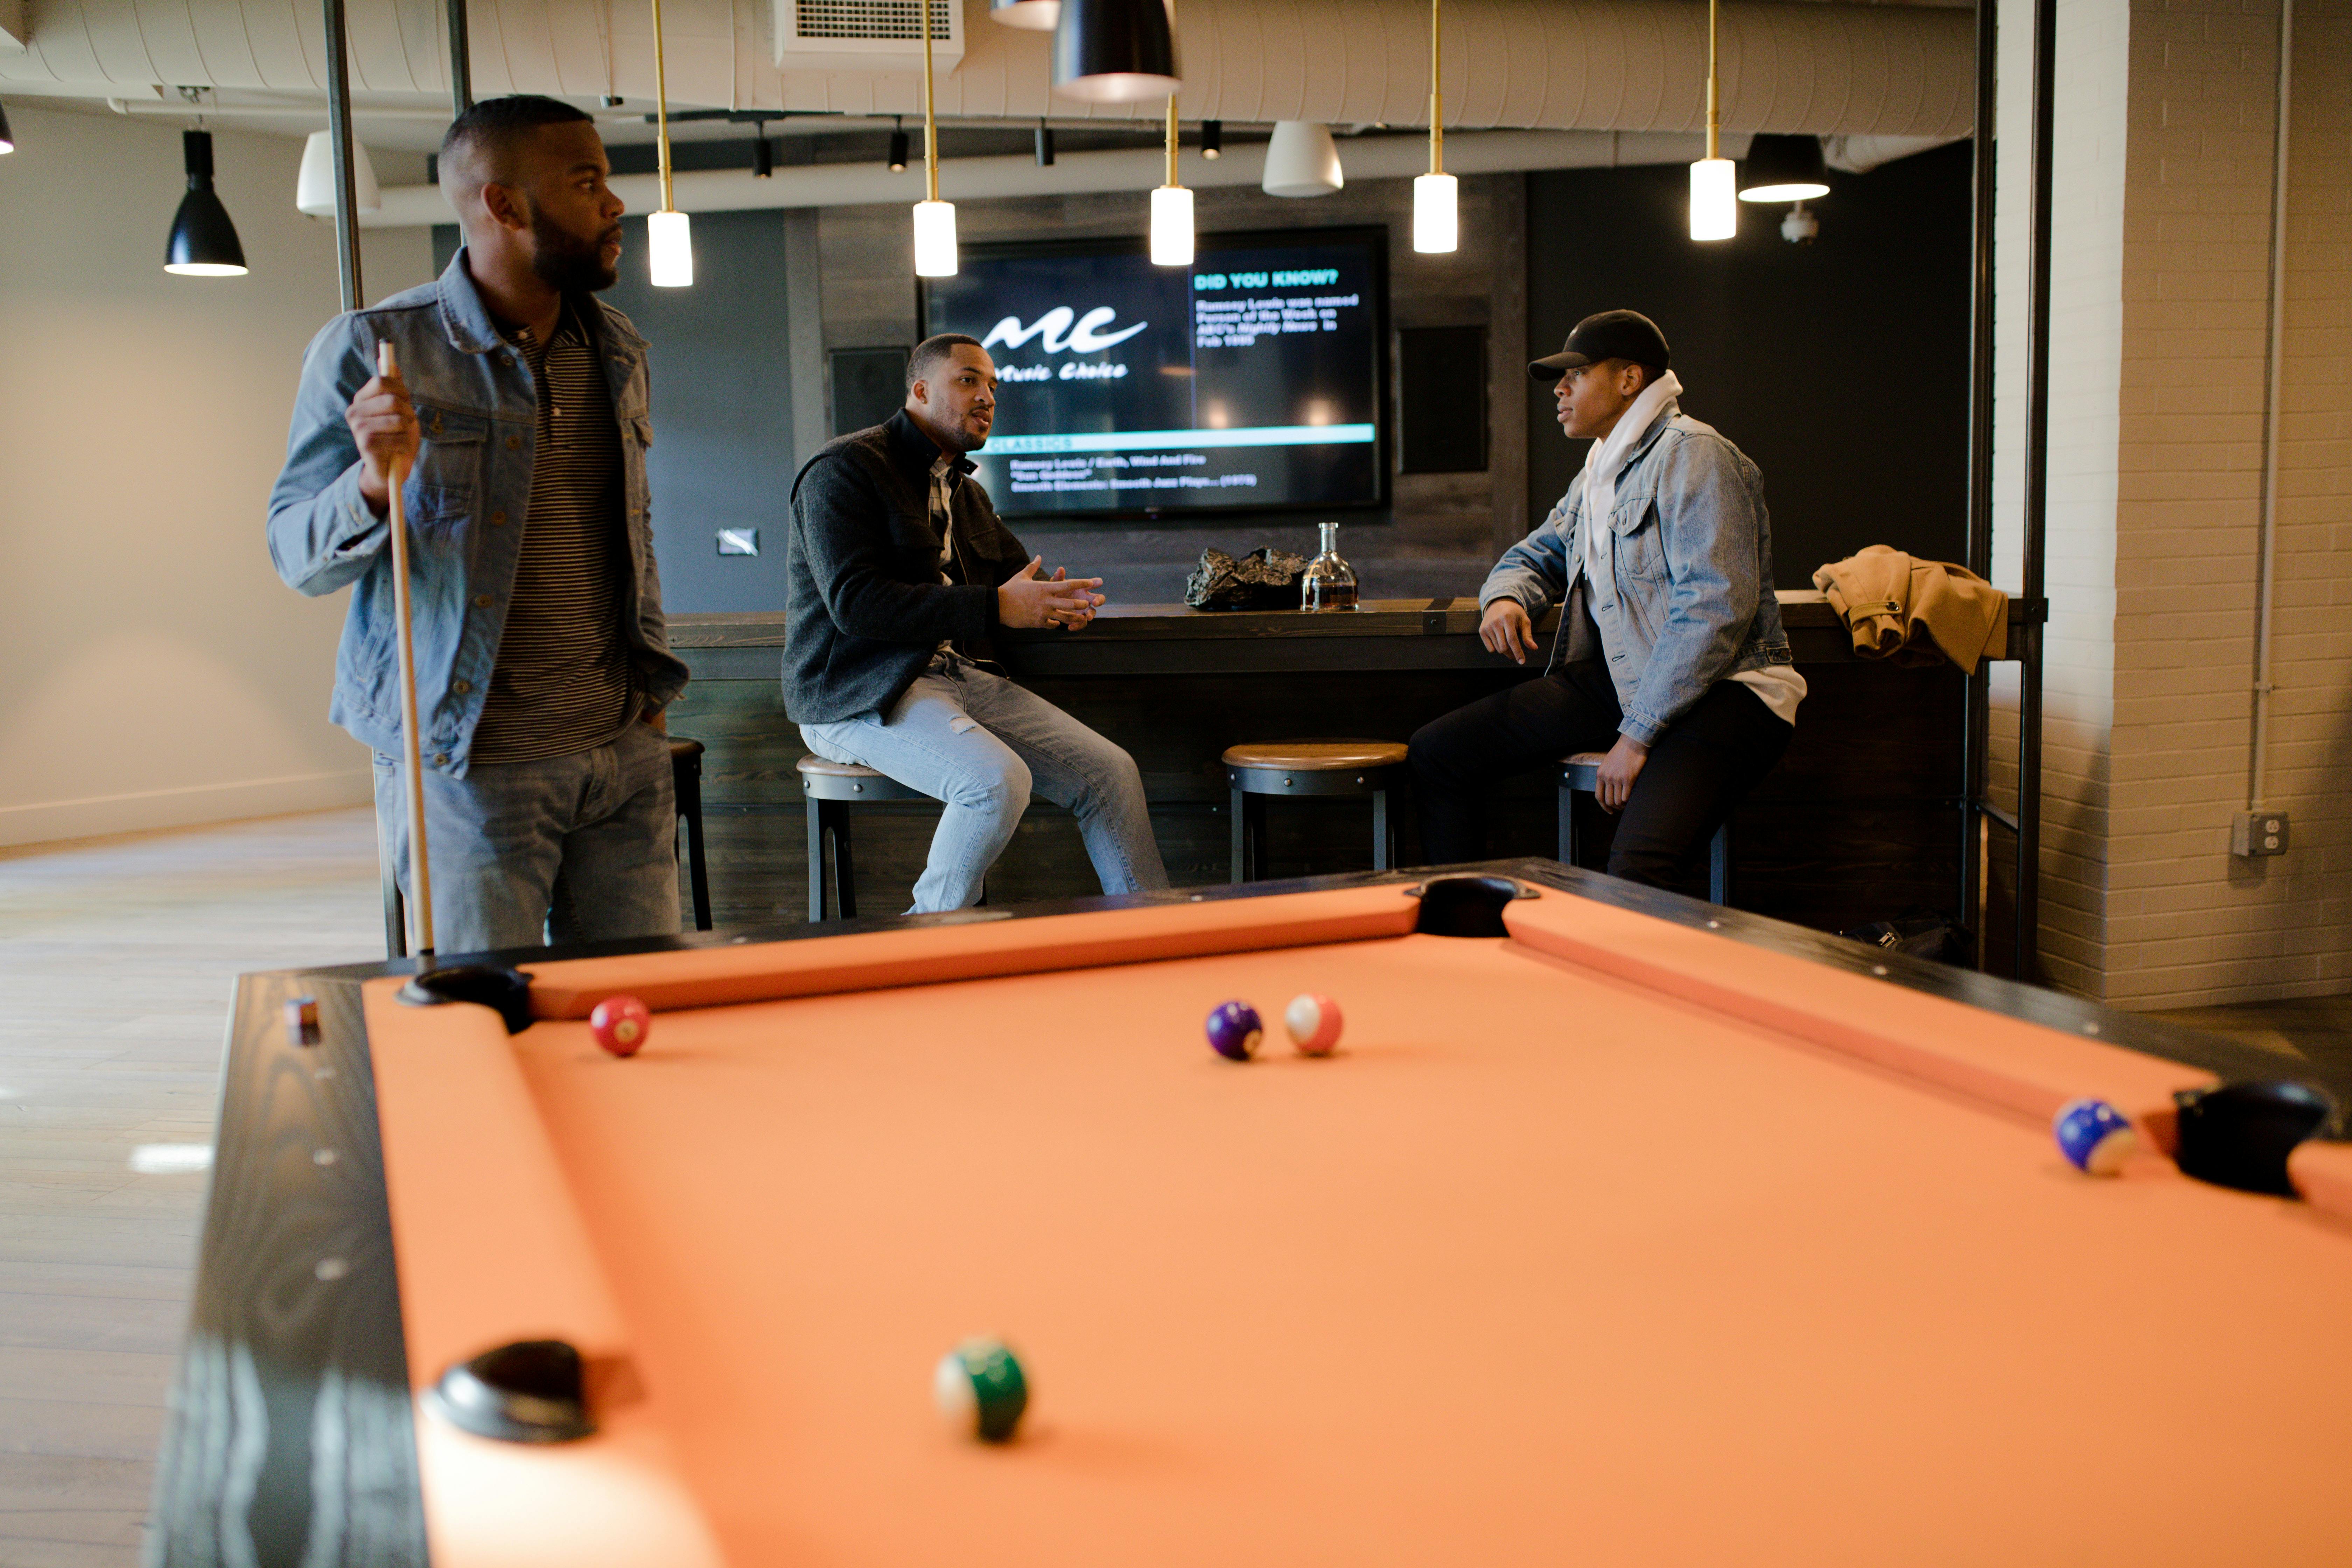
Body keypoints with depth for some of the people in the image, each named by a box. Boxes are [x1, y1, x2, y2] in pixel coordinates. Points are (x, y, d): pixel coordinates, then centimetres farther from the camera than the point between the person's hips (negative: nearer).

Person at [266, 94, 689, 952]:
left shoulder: (618, 350, 10)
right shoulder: (370, 349, -7)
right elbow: (299, 558, -6)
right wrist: (374, 483, -26)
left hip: (625, 753, 5)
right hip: (466, 766, -5)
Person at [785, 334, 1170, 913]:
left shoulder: (965, 491, 21)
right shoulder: (844, 470, -7)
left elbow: (1022, 573, 31)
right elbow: (855, 604, -19)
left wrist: (1060, 601, 2)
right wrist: (996, 608, -22)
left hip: (962, 677, 8)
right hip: (860, 695, -8)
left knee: (1111, 773, -7)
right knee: (1000, 780, -33)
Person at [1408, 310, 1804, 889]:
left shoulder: (1693, 455, -10)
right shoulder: (1598, 472, 19)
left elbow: (1716, 607, -20)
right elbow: (1537, 555, 33)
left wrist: (1638, 735, -22)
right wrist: (1503, 598, 6)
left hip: (1721, 689, -9)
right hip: (1616, 682, 9)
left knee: (1635, 869, -36)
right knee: (1436, 753, -1)